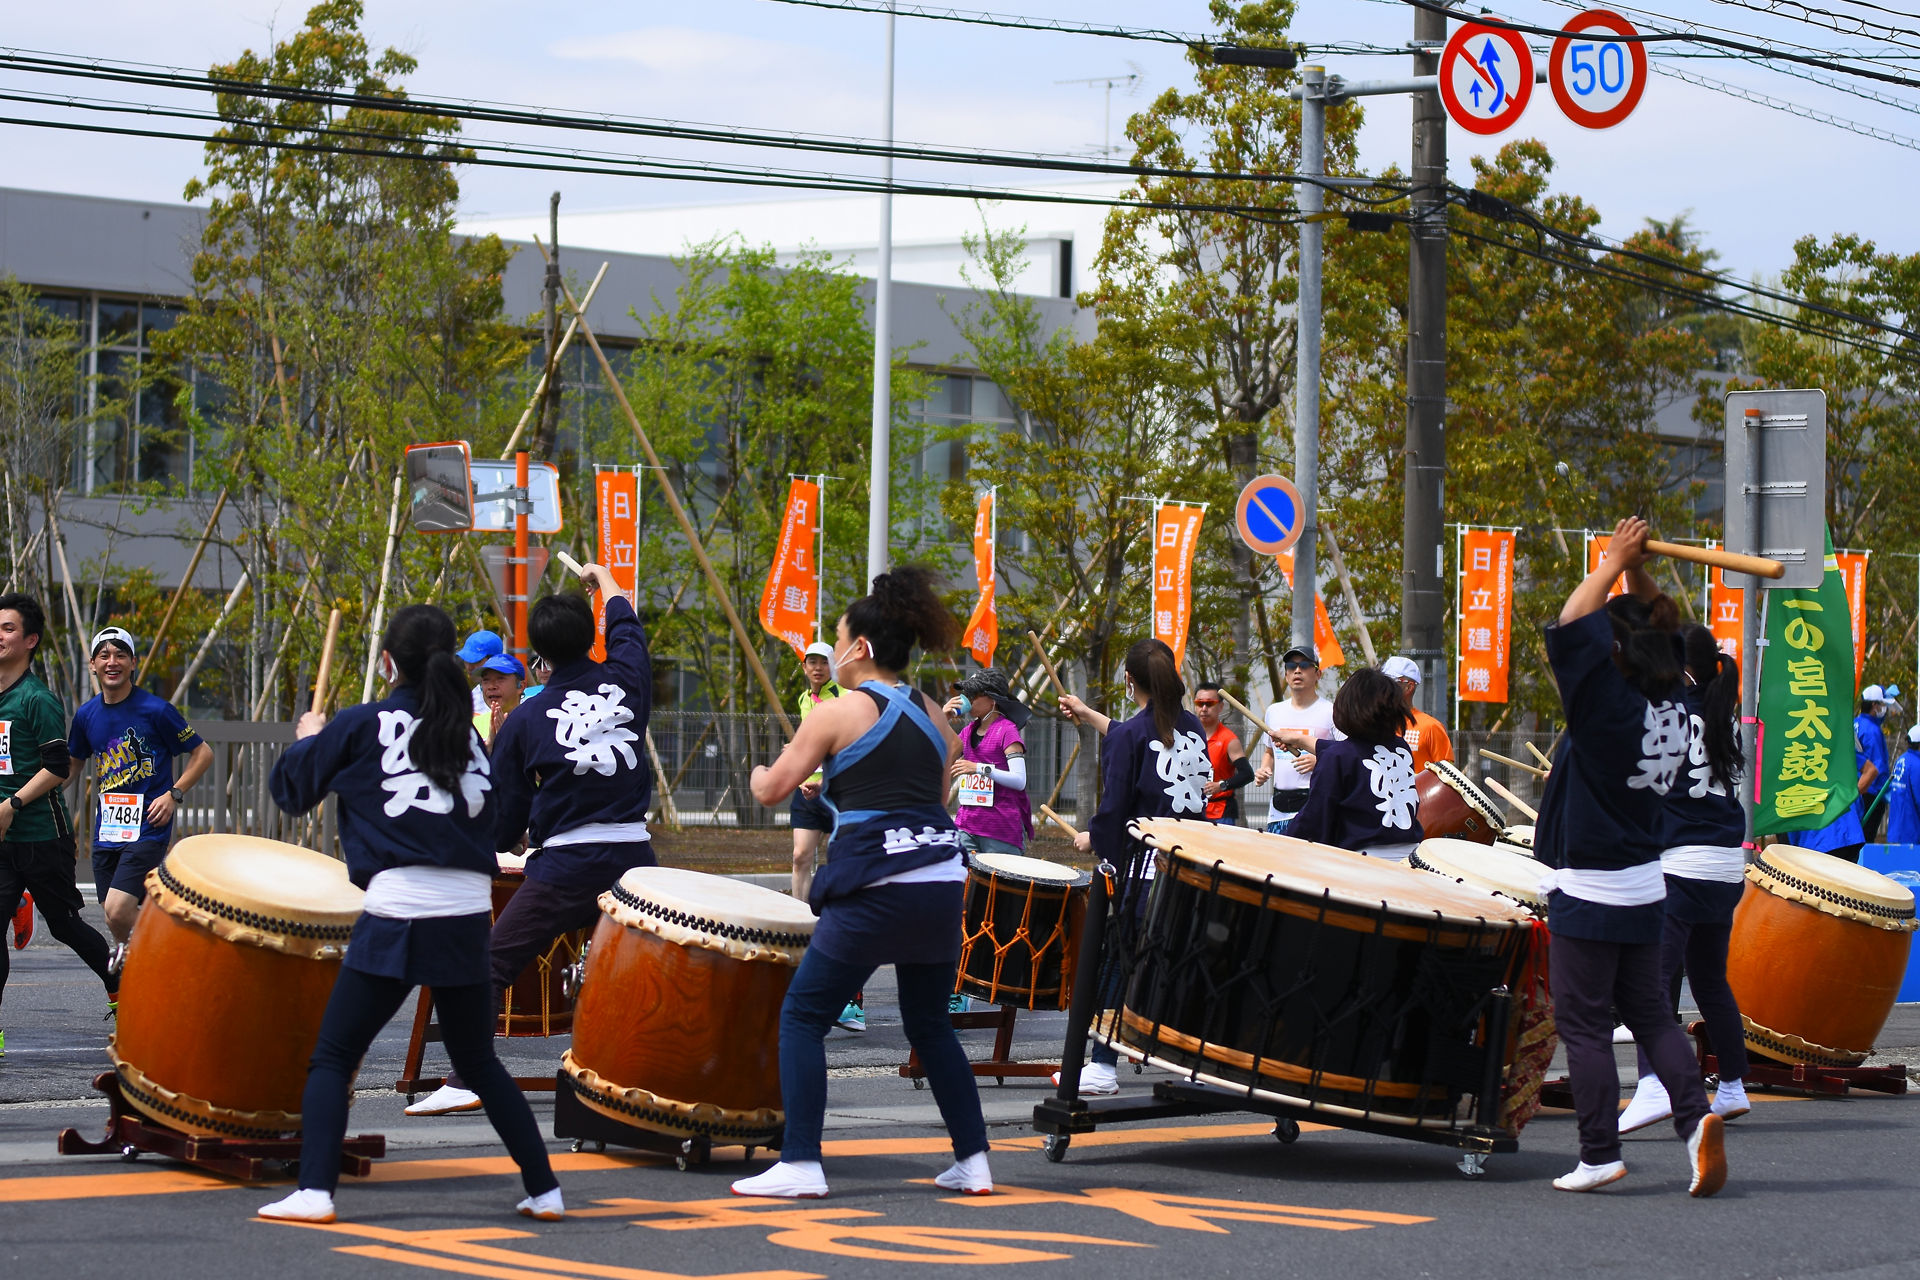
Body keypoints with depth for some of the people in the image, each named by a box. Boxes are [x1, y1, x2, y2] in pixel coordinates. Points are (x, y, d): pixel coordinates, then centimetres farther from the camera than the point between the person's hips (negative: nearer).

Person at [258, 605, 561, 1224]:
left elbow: (290, 789, 12)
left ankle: (314, 1192, -10)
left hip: (397, 914, -4)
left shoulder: (360, 725, 2)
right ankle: (544, 1191, 18)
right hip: (469, 915, 4)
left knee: (332, 1060, 4)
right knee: (479, 1062, 19)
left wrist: (309, 738, 32)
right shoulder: (466, 733, 13)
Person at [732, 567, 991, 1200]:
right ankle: (973, 1160, 16)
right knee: (930, 1023, 20)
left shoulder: (837, 714, -3)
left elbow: (772, 790, 1)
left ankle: (800, 1165, -4)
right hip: (944, 879, 6)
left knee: (803, 1015, 4)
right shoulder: (932, 716, 15)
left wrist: (757, 773, 24)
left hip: (876, 888, -6)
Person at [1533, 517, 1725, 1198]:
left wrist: (1615, 564, -10)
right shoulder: (1672, 705, 2)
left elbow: (1569, 630, -20)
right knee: (1650, 1014, 13)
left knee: (1583, 1022, 1)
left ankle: (1599, 1153, 1)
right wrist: (1640, 577, 10)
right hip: (1645, 888, 7)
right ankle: (1694, 1115, -6)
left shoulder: (1609, 704, -19)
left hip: (1589, 894, -7)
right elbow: (1657, 638, 20)